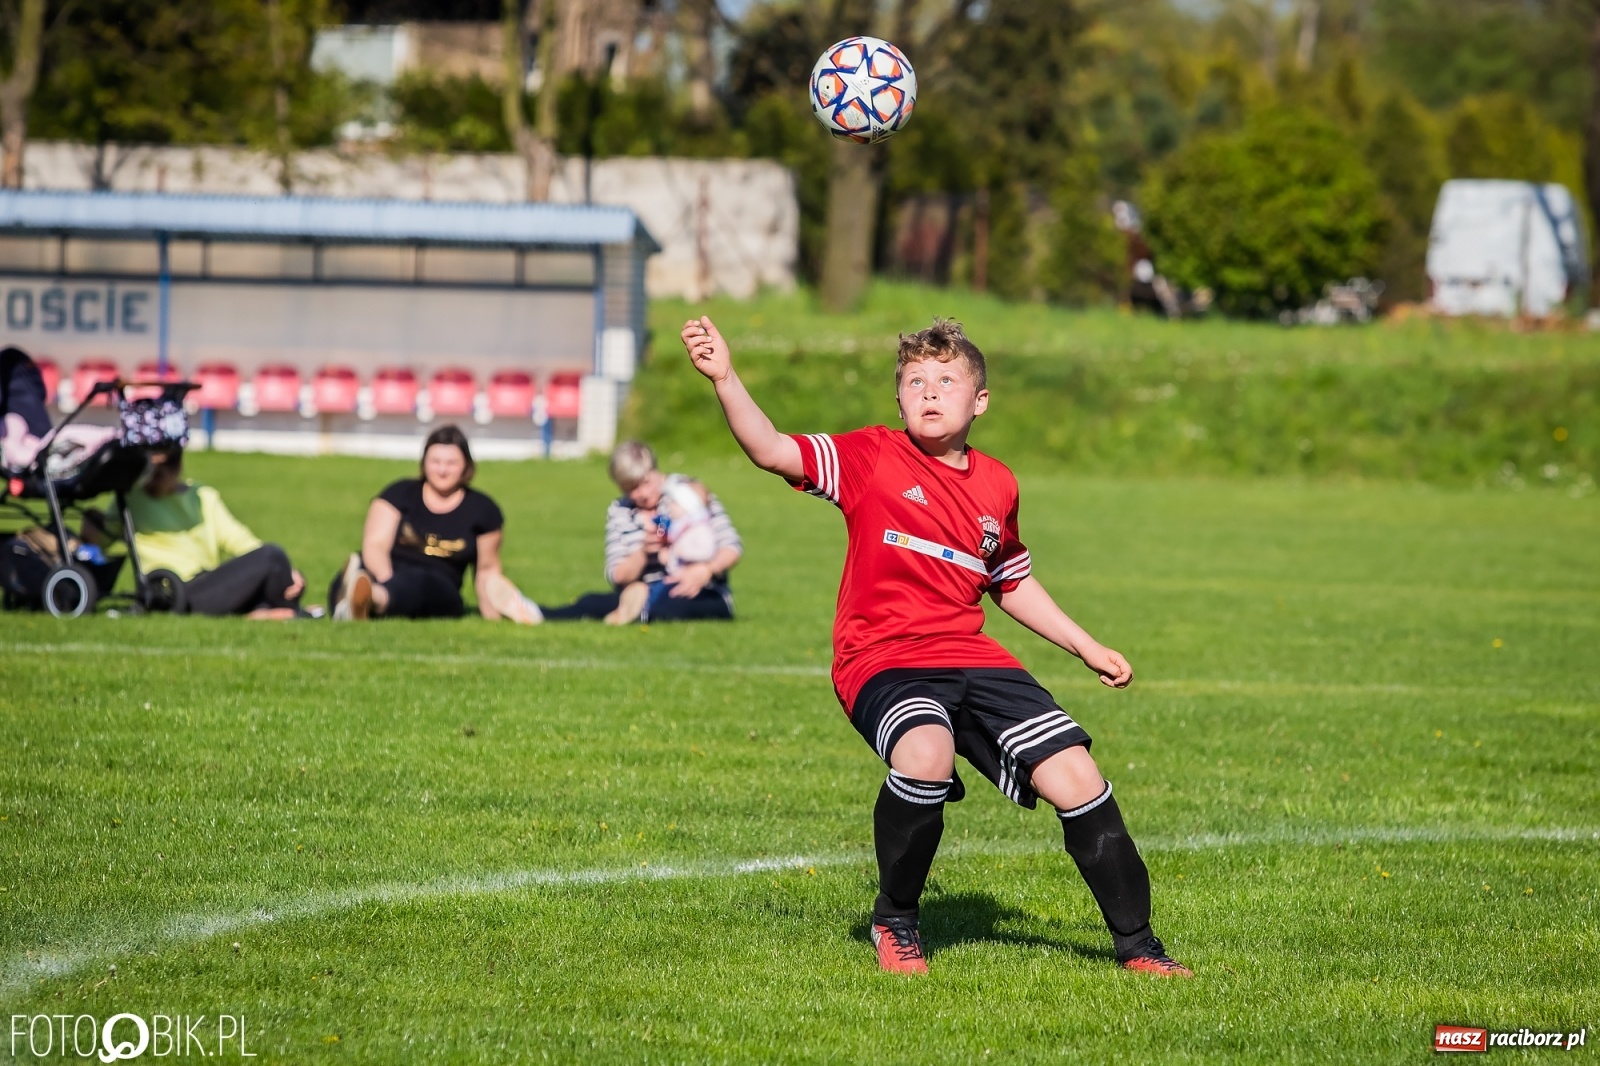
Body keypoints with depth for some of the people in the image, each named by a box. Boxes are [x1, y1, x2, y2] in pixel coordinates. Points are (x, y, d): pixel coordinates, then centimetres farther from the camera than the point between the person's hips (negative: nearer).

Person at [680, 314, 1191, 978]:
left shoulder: (996, 486, 12)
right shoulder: (871, 458, -2)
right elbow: (771, 451, -14)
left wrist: (1086, 648, 27)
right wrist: (726, 379, -28)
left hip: (969, 656, 5)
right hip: (881, 659, -5)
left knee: (1077, 780, -5)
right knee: (926, 756, -36)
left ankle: (1136, 943, 14)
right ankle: (894, 921, -10)